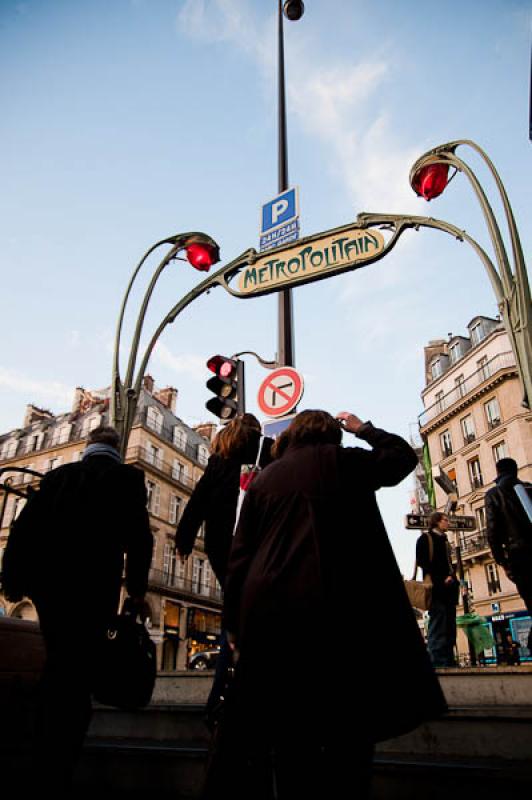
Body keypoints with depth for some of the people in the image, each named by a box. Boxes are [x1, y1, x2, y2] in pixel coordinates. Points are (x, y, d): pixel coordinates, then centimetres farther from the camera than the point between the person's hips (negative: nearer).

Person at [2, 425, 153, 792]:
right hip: (93, 584, -5)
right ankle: (56, 771, 10)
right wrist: (137, 590, -1)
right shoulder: (128, 476, 2)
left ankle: (46, 756, 38)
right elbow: (138, 535, -7)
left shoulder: (59, 473, 13)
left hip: (46, 580, 5)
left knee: (58, 663, 23)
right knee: (76, 670, 5)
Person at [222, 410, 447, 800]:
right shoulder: (342, 460, 8)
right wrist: (364, 429, 35)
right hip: (335, 609, -4)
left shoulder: (263, 478, 16)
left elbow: (240, 557, 12)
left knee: (290, 742, 12)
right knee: (348, 737, 4)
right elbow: (403, 456, 24)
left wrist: (237, 624, 16)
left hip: (267, 613, 4)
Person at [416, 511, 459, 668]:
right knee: (438, 624, -12)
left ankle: (448, 662, 6)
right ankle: (438, 662, -12)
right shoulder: (425, 538, 3)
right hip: (436, 588, -7)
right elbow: (423, 562, -7)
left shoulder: (445, 540, 24)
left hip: (448, 588, 7)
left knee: (450, 625, 4)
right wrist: (441, 580, -12)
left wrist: (451, 576, 1)